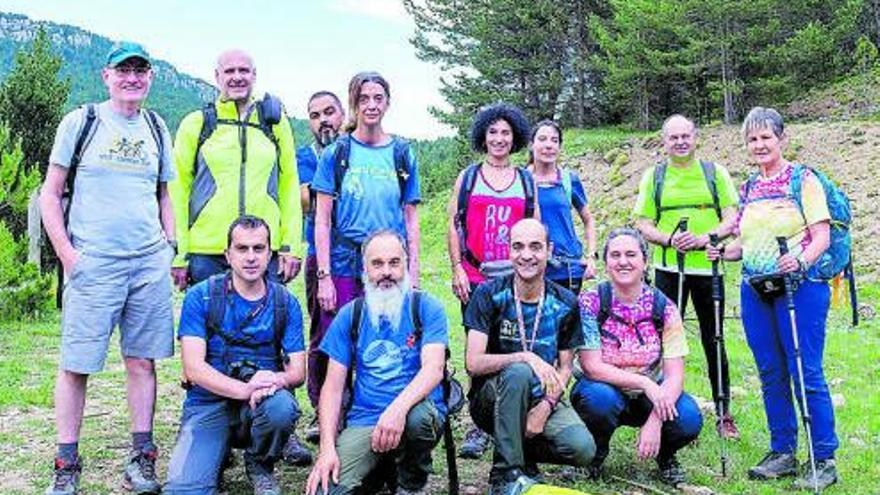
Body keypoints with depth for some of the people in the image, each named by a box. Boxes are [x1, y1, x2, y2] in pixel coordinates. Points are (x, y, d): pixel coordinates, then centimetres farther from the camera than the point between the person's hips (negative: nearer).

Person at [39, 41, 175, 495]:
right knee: (75, 364, 0)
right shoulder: (81, 122, 4)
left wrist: (171, 246, 9)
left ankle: (142, 458, 14)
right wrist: (67, 254, -5)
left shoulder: (157, 129, 14)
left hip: (150, 262, 3)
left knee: (142, 359, 5)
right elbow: (49, 194, 3)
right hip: (93, 263, -3)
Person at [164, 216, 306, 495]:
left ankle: (260, 466, -1)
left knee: (282, 406, -35)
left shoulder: (285, 303, 3)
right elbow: (194, 368, -12)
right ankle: (221, 452, 12)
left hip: (259, 404, 2)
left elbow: (298, 372, 0)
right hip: (208, 403, -1)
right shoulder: (200, 296, -4)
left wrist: (276, 379, -25)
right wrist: (245, 389, -28)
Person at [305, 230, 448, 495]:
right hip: (363, 421, 1)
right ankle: (378, 472, 12)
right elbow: (333, 386, 4)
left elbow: (434, 369, -15)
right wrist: (327, 448, -9)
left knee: (417, 417, -37)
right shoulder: (349, 315, 7)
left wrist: (398, 408, -34)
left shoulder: (427, 307, 0)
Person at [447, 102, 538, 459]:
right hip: (475, 279, -1)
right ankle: (479, 427, 4)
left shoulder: (526, 180, 14)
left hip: (516, 279, 1)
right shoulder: (468, 177, 10)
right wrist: (457, 269, -3)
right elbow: (454, 226, 6)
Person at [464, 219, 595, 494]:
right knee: (518, 372, -35)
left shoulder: (566, 304, 0)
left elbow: (565, 368, 4)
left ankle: (523, 449, 9)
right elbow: (474, 363, -17)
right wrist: (526, 358, -31)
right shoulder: (489, 295, -9)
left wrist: (545, 407, -15)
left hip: (543, 398, 3)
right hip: (492, 399, -2)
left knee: (583, 449, -23)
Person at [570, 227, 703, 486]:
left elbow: (675, 375, -14)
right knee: (600, 398, -36)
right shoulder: (590, 303, -15)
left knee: (689, 419, -27)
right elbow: (592, 367, -19)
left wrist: (655, 421, -29)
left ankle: (664, 454, 10)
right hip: (605, 390, -2)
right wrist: (645, 382, -28)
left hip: (651, 397, 2)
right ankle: (595, 454, -1)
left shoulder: (664, 308, -10)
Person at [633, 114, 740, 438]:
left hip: (708, 267, 0)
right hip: (668, 269, 0)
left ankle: (724, 414, 18)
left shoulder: (715, 173, 7)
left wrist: (704, 238, -18)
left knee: (713, 342, 8)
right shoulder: (653, 176, 8)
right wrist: (669, 239, -16)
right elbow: (643, 224, 4)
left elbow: (732, 218, 1)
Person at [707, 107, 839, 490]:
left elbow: (822, 235, -9)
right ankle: (782, 453, 22)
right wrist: (721, 252, 0)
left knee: (806, 375, -5)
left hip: (800, 288, -6)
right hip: (754, 290, 6)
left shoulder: (803, 179, -3)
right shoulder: (748, 188, 14)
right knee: (771, 375, 10)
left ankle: (824, 461, 6)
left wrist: (801, 261, -27)